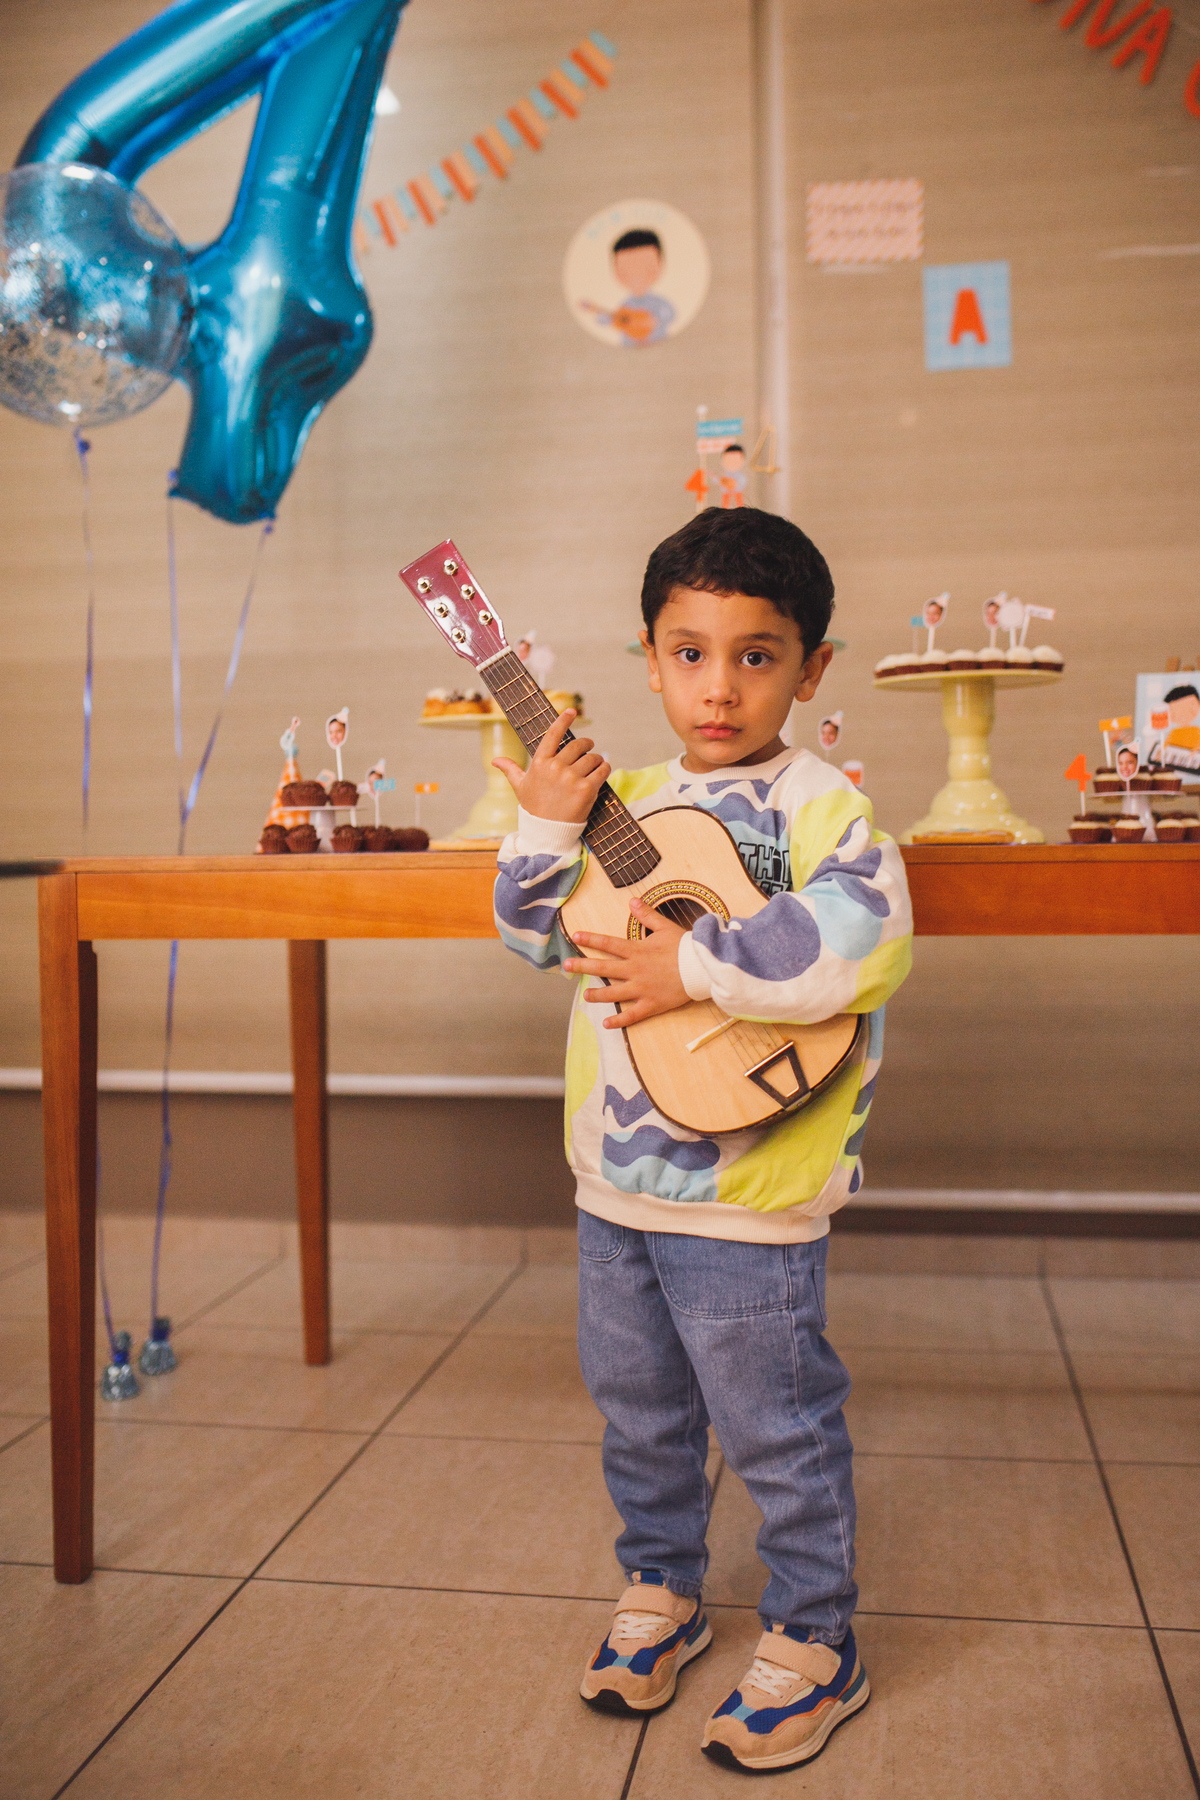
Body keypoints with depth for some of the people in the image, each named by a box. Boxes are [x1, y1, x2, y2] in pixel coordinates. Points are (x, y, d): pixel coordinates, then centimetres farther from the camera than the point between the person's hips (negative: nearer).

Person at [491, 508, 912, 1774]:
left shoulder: (817, 803, -13)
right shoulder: (626, 802, 7)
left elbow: (867, 935, -30)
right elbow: (536, 935, 11)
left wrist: (699, 969, -27)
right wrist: (544, 828, -6)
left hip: (746, 1199, -6)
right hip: (616, 1182, 7)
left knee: (775, 1430, 8)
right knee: (635, 1406, 22)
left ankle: (812, 1646, 30)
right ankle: (660, 1592, 44)